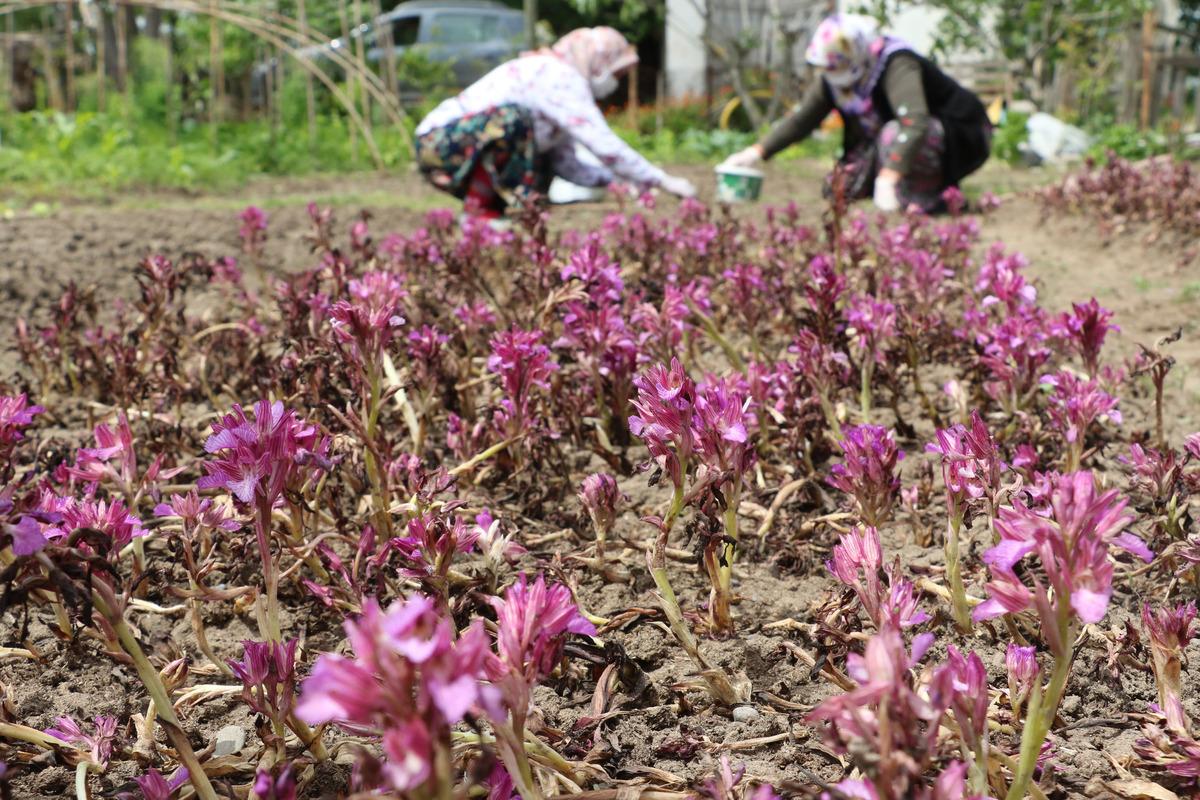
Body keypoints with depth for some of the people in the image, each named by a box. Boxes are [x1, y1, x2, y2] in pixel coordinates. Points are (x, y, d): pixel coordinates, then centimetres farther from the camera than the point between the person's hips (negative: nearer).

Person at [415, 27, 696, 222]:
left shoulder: (555, 76, 16)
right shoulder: (561, 77, -15)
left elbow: (567, 163, 14)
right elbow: (605, 146, -23)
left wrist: (618, 181, 7)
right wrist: (662, 181, -16)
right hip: (439, 141, -10)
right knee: (510, 118, -33)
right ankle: (479, 208, -23)